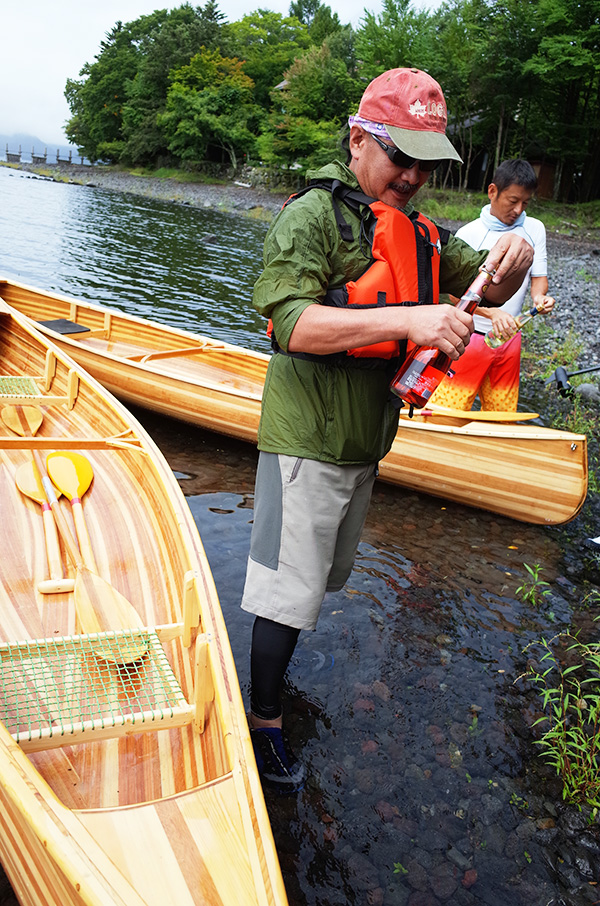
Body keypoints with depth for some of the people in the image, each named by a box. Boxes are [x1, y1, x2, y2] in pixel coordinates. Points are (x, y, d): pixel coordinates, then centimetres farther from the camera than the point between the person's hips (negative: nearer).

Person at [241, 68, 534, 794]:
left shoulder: (417, 232, 13)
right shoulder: (314, 214, -12)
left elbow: (484, 289, 15)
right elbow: (290, 321, -27)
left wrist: (511, 259, -9)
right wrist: (406, 319, -36)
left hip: (364, 443, 8)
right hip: (308, 440, -8)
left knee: (320, 577, 21)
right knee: (290, 587, 0)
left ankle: (273, 660, 45)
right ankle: (264, 721, 18)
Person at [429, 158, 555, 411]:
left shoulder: (534, 229, 7)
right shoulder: (468, 234, -7)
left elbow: (539, 276, 10)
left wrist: (539, 296, -16)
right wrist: (492, 312, -28)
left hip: (510, 338, 5)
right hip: (471, 335, -4)